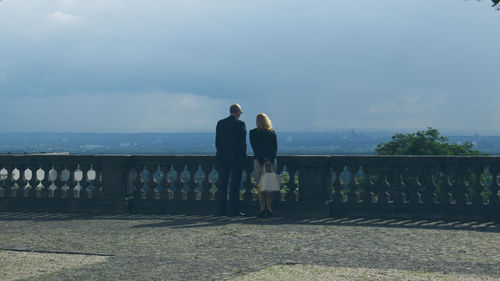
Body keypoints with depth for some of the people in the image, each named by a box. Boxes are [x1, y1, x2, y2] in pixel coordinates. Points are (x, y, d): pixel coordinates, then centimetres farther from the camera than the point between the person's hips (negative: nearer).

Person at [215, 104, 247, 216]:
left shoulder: (220, 123, 5)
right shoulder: (240, 124, -8)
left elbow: (217, 142, 7)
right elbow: (243, 142, -10)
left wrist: (221, 153, 15)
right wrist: (243, 156, 0)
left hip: (223, 157, 4)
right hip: (236, 158, -4)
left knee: (223, 184, 10)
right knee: (235, 185, -1)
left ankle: (222, 210, 12)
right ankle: (234, 210, -1)